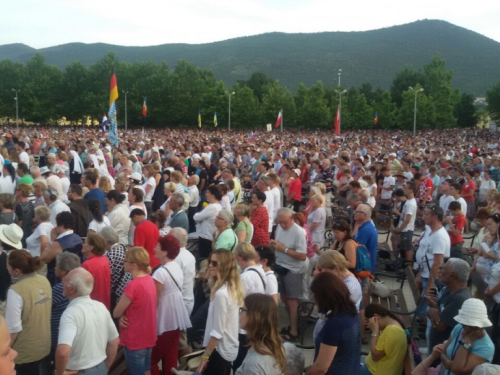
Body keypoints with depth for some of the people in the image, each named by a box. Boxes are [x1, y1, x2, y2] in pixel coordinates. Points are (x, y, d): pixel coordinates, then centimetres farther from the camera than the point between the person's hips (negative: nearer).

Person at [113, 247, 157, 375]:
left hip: (135, 340, -8)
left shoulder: (133, 285, -26)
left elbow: (116, 313, -16)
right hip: (148, 337, 8)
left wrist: (122, 316, 4)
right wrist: (125, 315, -9)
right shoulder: (149, 279, 0)